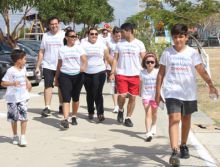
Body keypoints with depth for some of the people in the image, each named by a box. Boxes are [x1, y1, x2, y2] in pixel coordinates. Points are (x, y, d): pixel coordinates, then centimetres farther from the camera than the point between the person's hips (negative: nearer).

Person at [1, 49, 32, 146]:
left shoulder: (23, 69, 5)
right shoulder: (11, 71, -15)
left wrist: (28, 82, 10)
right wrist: (13, 83, -32)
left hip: (23, 97, 4)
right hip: (12, 98, -4)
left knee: (24, 117, -6)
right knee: (14, 118, 8)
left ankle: (23, 137, -1)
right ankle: (15, 136, 26)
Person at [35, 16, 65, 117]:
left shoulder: (64, 35, 1)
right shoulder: (46, 36, 8)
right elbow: (41, 52, 10)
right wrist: (38, 66, 6)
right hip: (48, 66, 1)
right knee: (48, 86, -4)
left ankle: (61, 106, 21)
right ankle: (47, 107, -5)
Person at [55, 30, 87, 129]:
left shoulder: (79, 48, 7)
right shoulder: (61, 50, 10)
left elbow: (84, 60, -4)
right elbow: (59, 65, 15)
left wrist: (84, 66, -27)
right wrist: (56, 78, 16)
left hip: (78, 75, 1)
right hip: (64, 76, -1)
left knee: (75, 98, 11)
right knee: (66, 98, -13)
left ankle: (74, 117, 28)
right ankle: (65, 119, -22)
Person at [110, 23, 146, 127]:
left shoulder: (139, 44, 2)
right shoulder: (120, 44, 6)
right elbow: (115, 59, 7)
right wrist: (112, 72, -3)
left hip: (135, 74, 0)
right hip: (121, 74, 0)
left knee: (132, 97, 3)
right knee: (122, 95, -10)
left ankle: (128, 118, 16)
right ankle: (120, 110, 19)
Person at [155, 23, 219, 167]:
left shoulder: (192, 53, -1)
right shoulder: (167, 53, 0)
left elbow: (202, 71, -7)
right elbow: (161, 73, 6)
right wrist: (157, 92, 4)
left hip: (189, 93, 2)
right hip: (172, 92, -2)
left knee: (186, 119, 15)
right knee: (174, 119, -15)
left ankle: (184, 145, 35)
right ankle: (174, 151, -20)